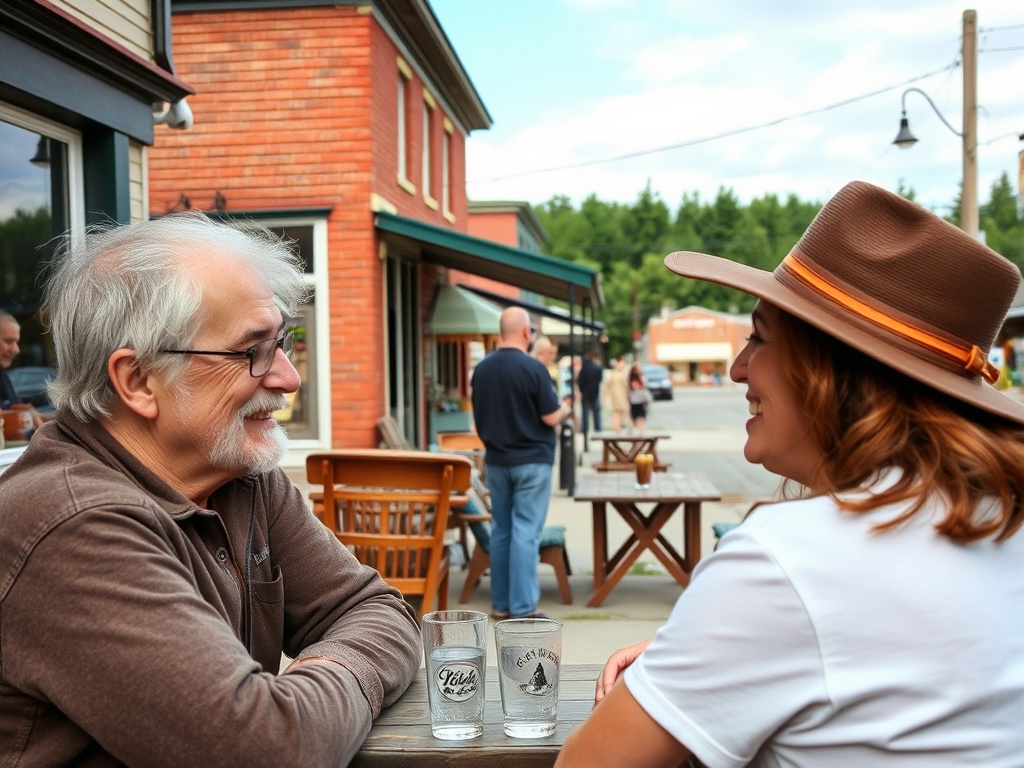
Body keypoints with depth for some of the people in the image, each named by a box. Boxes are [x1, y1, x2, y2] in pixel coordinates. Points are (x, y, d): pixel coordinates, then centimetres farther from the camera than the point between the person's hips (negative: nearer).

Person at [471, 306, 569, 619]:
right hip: (531, 461, -5)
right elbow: (551, 417, -13)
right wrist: (564, 409, 8)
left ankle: (500, 604, 16)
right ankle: (523, 607, -3)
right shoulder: (533, 368, -15)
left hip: (496, 461, 5)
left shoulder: (481, 369, 3)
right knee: (525, 532, -3)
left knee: (501, 530, 12)